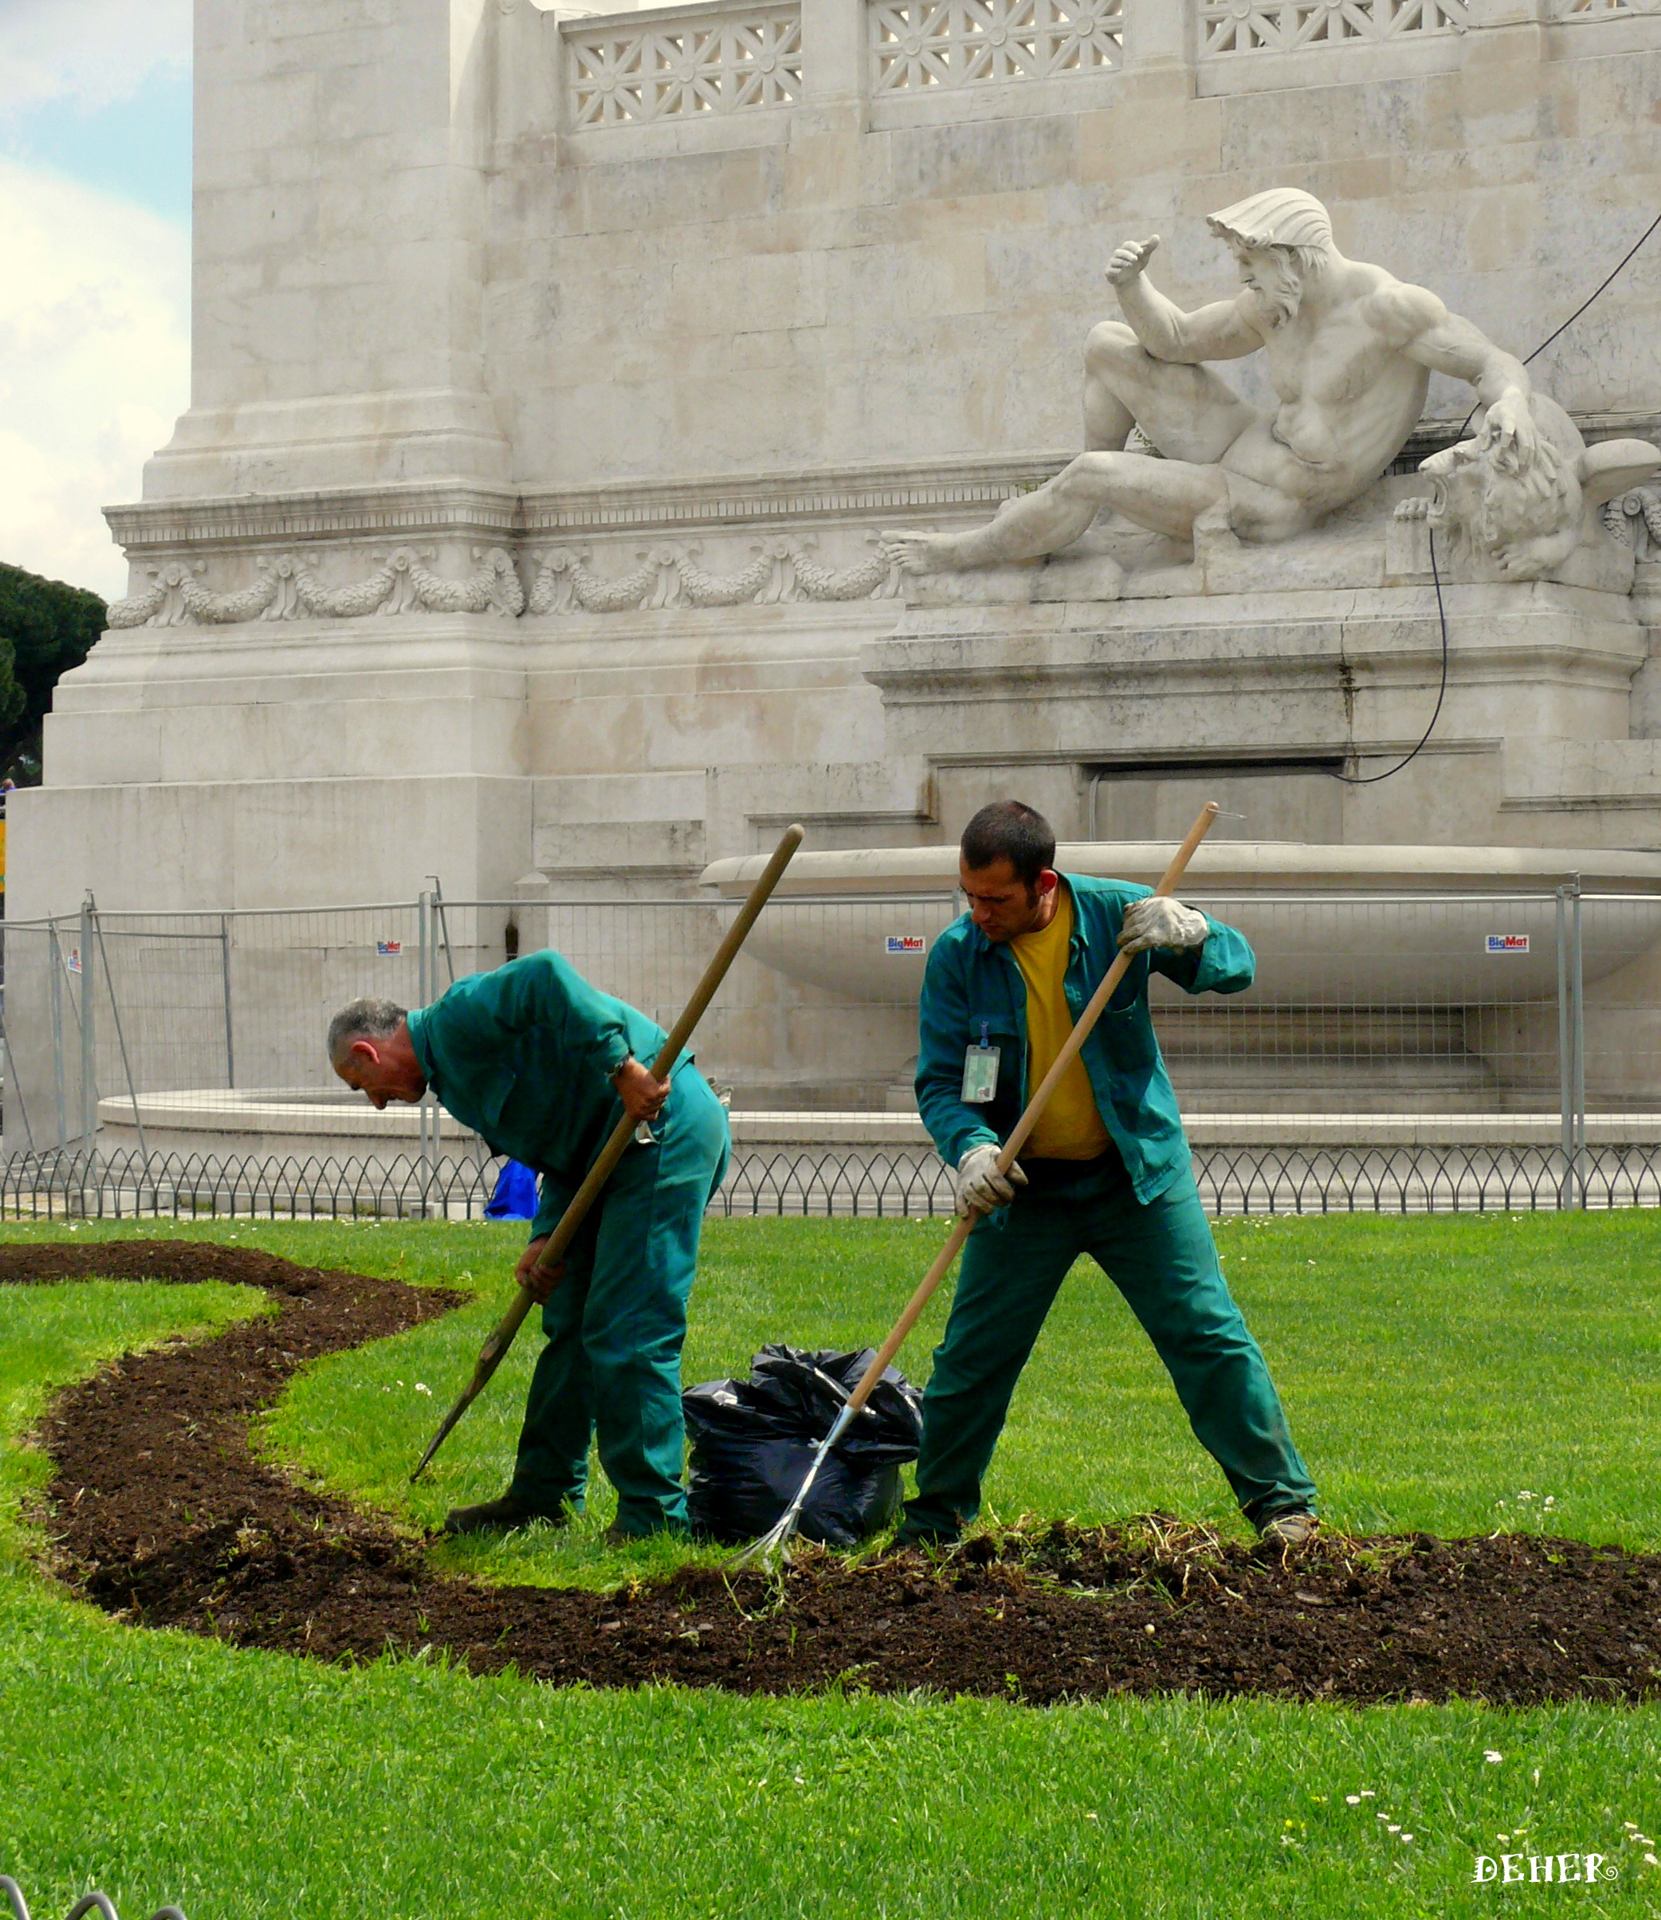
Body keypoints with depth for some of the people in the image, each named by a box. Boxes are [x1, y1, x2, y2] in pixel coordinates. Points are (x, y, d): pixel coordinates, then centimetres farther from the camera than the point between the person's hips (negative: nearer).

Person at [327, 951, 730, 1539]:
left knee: (627, 1334, -10)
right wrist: (546, 1239, 3)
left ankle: (653, 1514, -5)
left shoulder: (459, 1018, -9)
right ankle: (545, 1493, 25)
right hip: (617, 1145, 11)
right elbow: (566, 1155, 18)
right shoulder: (456, 1070, 21)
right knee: (570, 1322, 16)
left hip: (663, 1122, -11)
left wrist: (622, 1069, -29)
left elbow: (546, 976, -28)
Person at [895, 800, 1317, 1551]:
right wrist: (970, 1147, -28)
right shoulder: (956, 956, -8)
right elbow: (937, 1082, -7)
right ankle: (932, 1522, 22)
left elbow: (1237, 967, -2)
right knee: (969, 1359, 4)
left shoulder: (1118, 913, -10)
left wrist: (1192, 933, -25)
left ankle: (1281, 1502, 8)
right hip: (1021, 1187, 1)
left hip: (1137, 1177, -1)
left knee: (1208, 1334, -2)